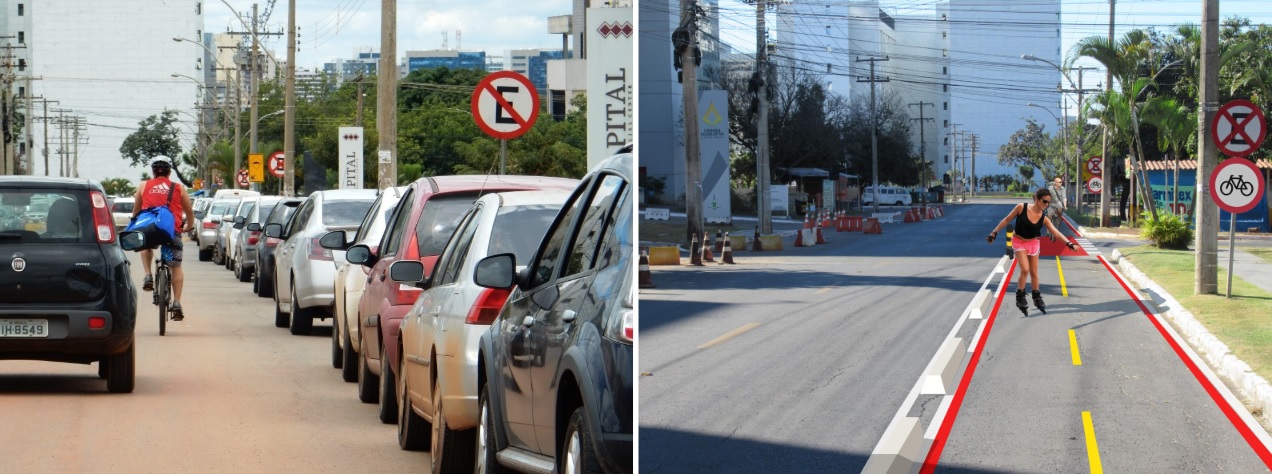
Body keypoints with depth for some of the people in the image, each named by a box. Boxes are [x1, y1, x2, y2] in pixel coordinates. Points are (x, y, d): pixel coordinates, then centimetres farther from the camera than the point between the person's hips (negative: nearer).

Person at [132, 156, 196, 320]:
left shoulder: (144, 187, 13)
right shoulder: (179, 189, 11)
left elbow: (136, 211, 21)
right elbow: (189, 212, 18)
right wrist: (189, 227, 37)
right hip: (172, 231, -1)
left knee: (146, 247, 35)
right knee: (176, 267, 12)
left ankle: (148, 276, 14)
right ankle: (177, 303, 1)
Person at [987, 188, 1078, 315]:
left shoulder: (1044, 218, -14)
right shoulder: (1021, 207, -20)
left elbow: (1055, 231, -19)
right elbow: (1007, 220, -9)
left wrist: (1068, 242, -34)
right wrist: (994, 232, -8)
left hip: (1033, 244, 3)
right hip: (1019, 242, -3)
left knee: (1034, 272, 11)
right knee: (1025, 269, -18)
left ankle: (1037, 297, 29)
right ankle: (1020, 297, -3)